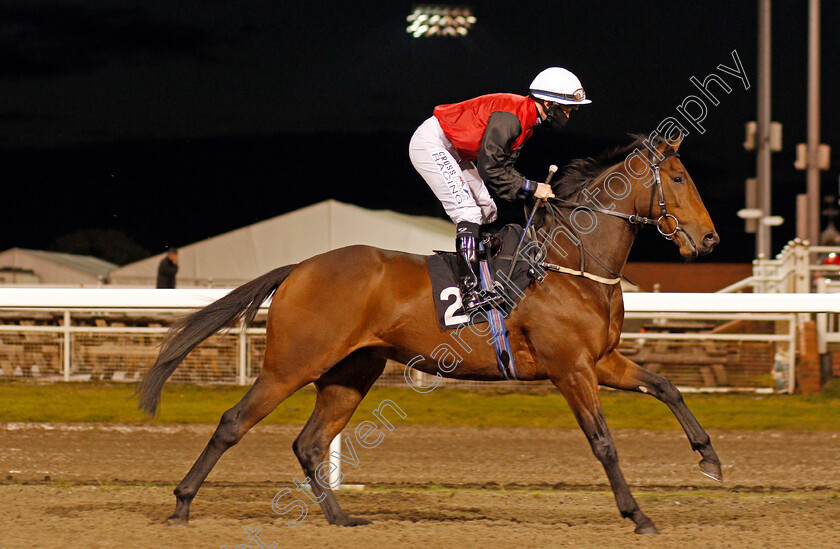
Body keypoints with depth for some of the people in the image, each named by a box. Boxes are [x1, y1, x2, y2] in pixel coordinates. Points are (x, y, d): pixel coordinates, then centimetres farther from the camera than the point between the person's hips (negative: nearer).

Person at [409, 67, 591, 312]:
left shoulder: (527, 120, 6)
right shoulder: (510, 116, -25)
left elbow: (504, 167, 9)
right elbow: (489, 168, -26)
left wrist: (533, 191, -5)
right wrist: (530, 188, -22)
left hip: (453, 152, 11)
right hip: (430, 144, -11)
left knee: (486, 212, 11)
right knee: (468, 213, -20)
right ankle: (469, 294, -26)